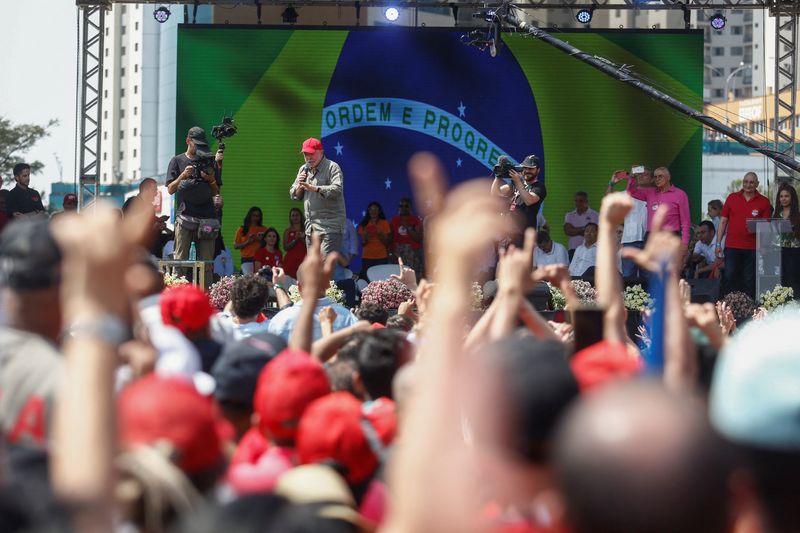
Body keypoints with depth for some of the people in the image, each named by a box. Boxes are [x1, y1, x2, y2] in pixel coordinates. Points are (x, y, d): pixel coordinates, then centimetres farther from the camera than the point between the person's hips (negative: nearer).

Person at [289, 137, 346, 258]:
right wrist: (300, 185, -2)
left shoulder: (332, 167, -4)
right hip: (310, 227, 8)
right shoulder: (304, 169, 19)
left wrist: (314, 188, -29)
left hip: (329, 226, -8)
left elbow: (337, 189, -21)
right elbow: (294, 195, 20)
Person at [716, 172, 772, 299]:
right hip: (732, 246, 1)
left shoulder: (764, 202, 4)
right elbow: (723, 221, 10)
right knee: (729, 277, -4)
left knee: (750, 281, 4)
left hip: (752, 248, 0)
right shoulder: (732, 198, 8)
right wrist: (718, 243, 6)